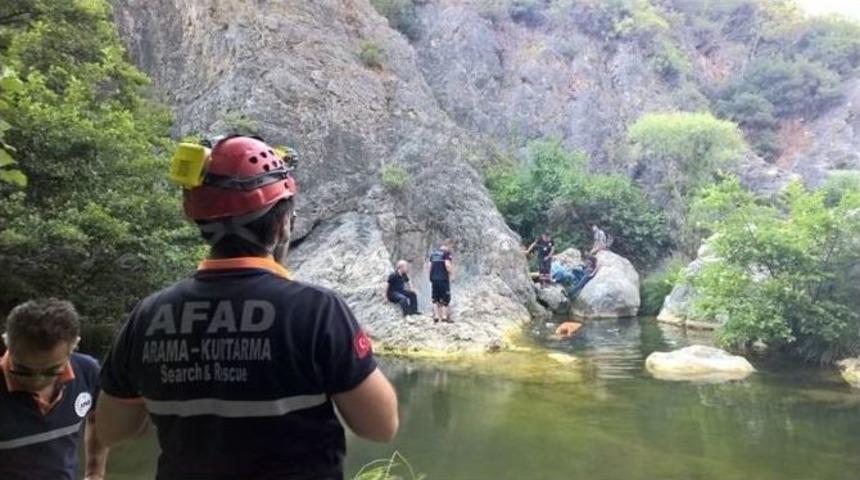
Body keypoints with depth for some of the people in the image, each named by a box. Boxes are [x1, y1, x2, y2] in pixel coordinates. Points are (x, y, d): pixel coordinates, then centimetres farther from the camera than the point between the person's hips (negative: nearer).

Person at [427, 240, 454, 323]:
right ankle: (444, 316, 0)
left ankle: (436, 317, 9)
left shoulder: (433, 252, 14)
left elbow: (429, 265, 12)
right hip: (443, 279, -6)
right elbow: (447, 265, -18)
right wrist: (451, 273, -2)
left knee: (435, 298, 11)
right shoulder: (447, 253, -7)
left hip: (434, 278, 6)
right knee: (445, 298, 2)